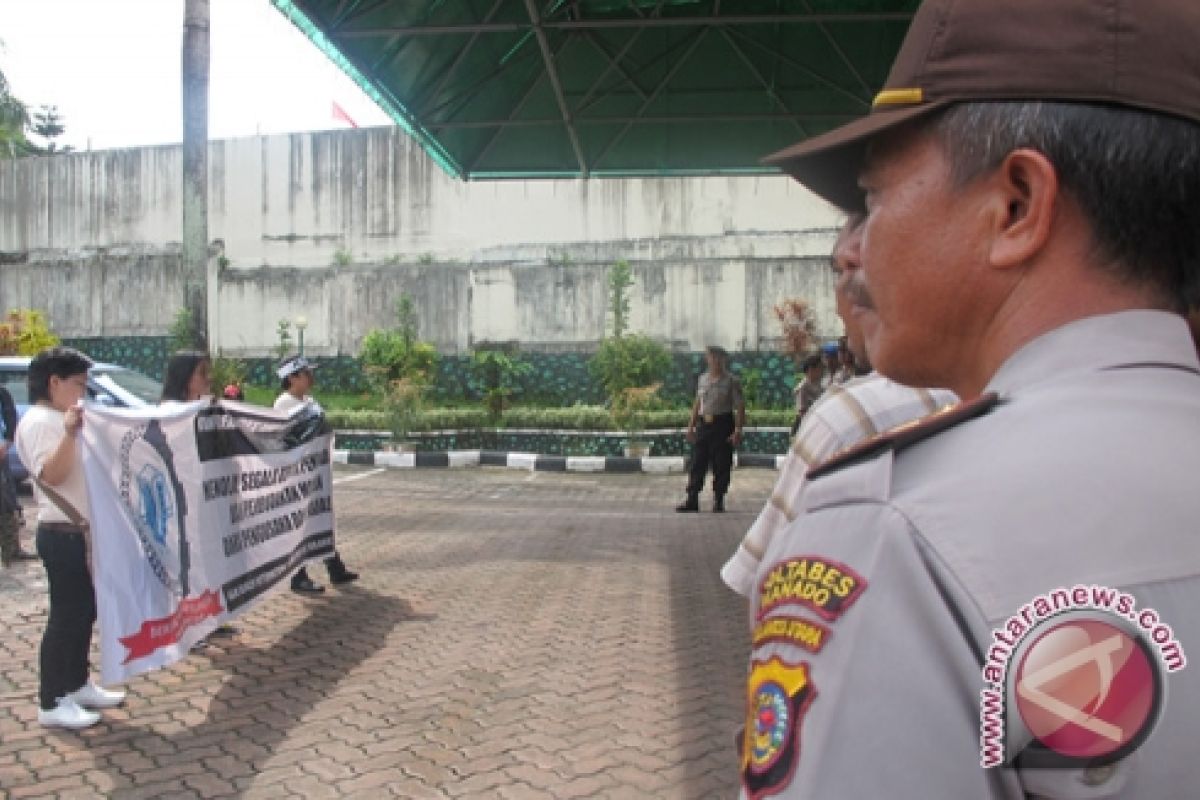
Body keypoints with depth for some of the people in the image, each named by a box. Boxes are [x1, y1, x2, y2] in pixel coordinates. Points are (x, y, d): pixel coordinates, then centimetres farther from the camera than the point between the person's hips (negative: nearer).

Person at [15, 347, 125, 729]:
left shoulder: (65, 419, 16)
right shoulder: (38, 421, -14)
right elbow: (51, 474, -27)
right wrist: (69, 434, -38)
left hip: (82, 532, 10)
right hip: (62, 534, -10)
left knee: (84, 611, 16)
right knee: (65, 615, -4)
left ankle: (78, 685, 27)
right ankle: (51, 703, 5)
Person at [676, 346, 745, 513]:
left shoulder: (731, 381, -4)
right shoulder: (702, 379, 11)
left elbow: (740, 407, -8)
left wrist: (738, 430, -15)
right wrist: (691, 425, 14)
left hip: (722, 424, -4)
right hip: (704, 424, 4)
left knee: (721, 465, 1)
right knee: (697, 463, 3)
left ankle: (718, 502, 12)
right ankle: (692, 500, 8)